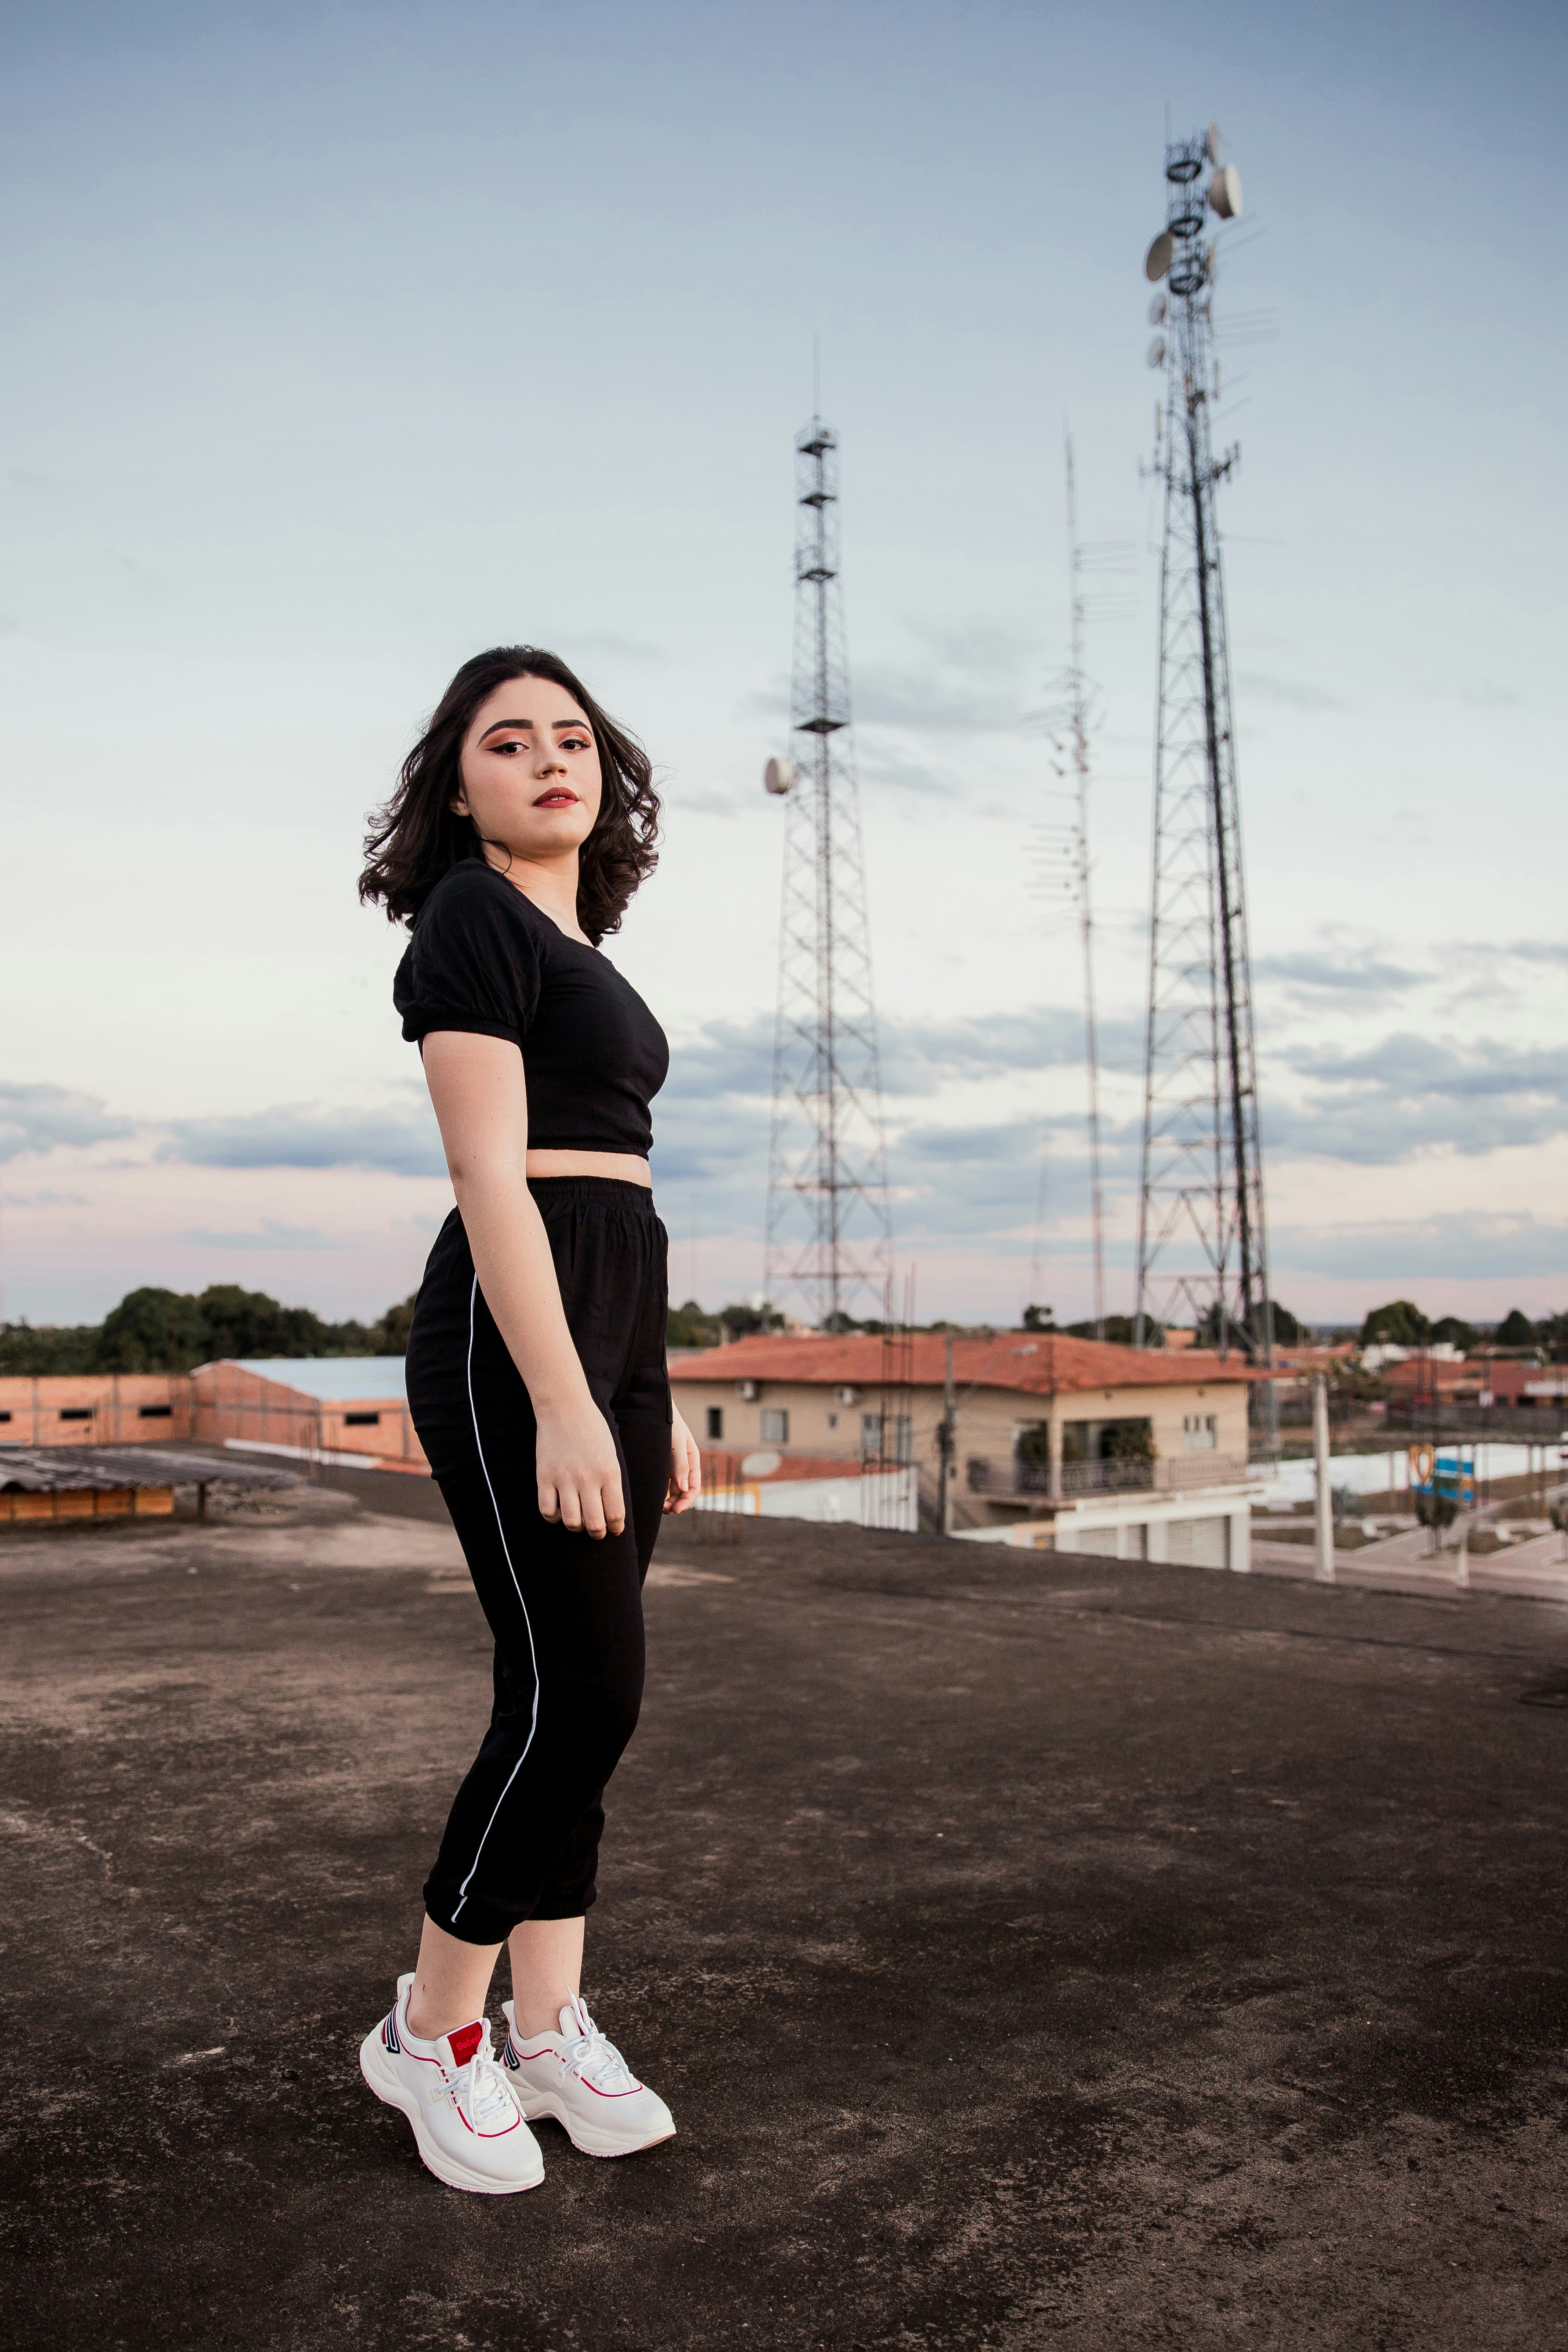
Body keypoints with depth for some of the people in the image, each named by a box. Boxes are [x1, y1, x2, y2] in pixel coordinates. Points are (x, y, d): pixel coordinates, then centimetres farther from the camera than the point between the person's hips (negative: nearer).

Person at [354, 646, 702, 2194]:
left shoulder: (579, 947, 20)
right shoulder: (474, 918, -6)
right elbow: (489, 1176, -15)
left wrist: (655, 1400, 18)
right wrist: (560, 1402, -21)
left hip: (613, 1328, 9)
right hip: (512, 1333, -9)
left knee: (576, 1695, 9)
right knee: (581, 1689, -6)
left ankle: (549, 2027, 20)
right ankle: (430, 2032, 12)